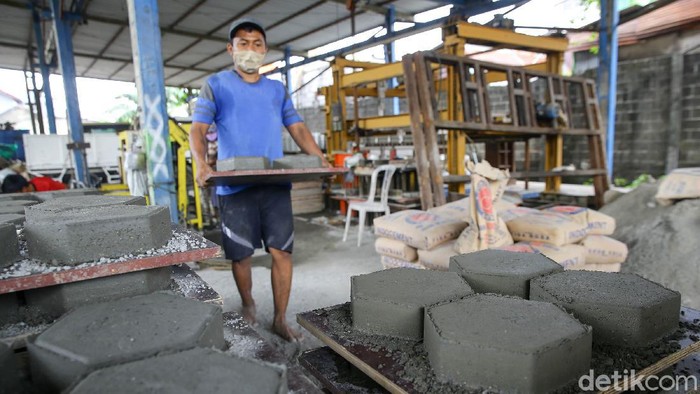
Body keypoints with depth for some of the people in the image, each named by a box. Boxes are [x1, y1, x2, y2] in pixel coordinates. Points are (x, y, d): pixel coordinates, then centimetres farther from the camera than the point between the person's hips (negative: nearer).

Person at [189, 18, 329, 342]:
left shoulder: (277, 89, 15)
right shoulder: (216, 85, 5)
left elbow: (298, 128, 12)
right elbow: (198, 129, -2)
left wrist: (319, 158, -5)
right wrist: (201, 162, -22)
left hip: (275, 184, 2)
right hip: (235, 186, -2)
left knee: (282, 251, -1)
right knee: (241, 254, 8)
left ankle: (280, 320, 12)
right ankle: (248, 305, 34)